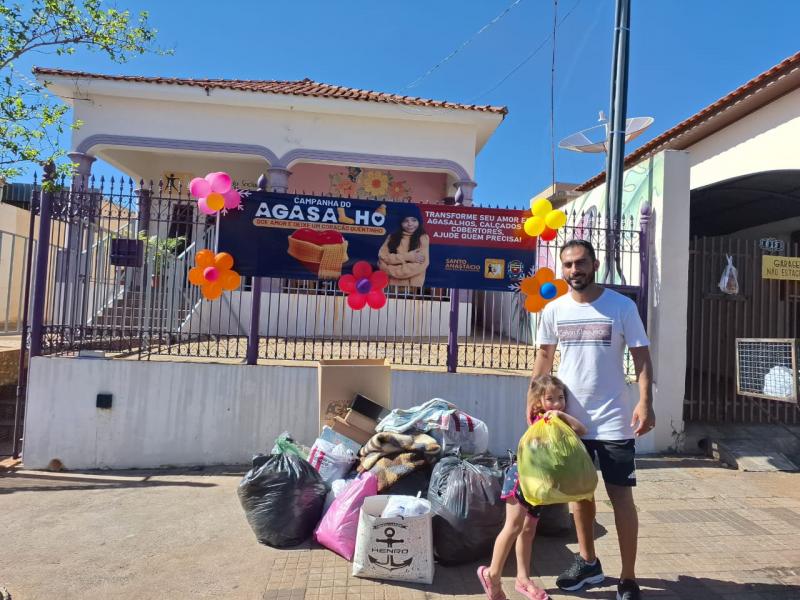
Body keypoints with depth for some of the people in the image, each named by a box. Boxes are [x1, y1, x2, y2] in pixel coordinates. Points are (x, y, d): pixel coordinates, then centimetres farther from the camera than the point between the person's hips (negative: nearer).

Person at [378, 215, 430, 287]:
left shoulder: (423, 238, 2)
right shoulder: (392, 237, 10)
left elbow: (422, 264, -8)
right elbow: (382, 256, -2)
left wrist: (392, 271, -9)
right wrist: (407, 257, -12)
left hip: (413, 285, -2)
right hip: (392, 284, 2)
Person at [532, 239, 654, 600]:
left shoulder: (622, 306, -7)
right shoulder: (553, 310, 2)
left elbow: (641, 356, -7)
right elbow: (544, 356, 10)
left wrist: (645, 401, -20)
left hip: (613, 420, -3)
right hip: (570, 418, 4)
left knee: (621, 497, 3)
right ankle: (588, 563, 35)